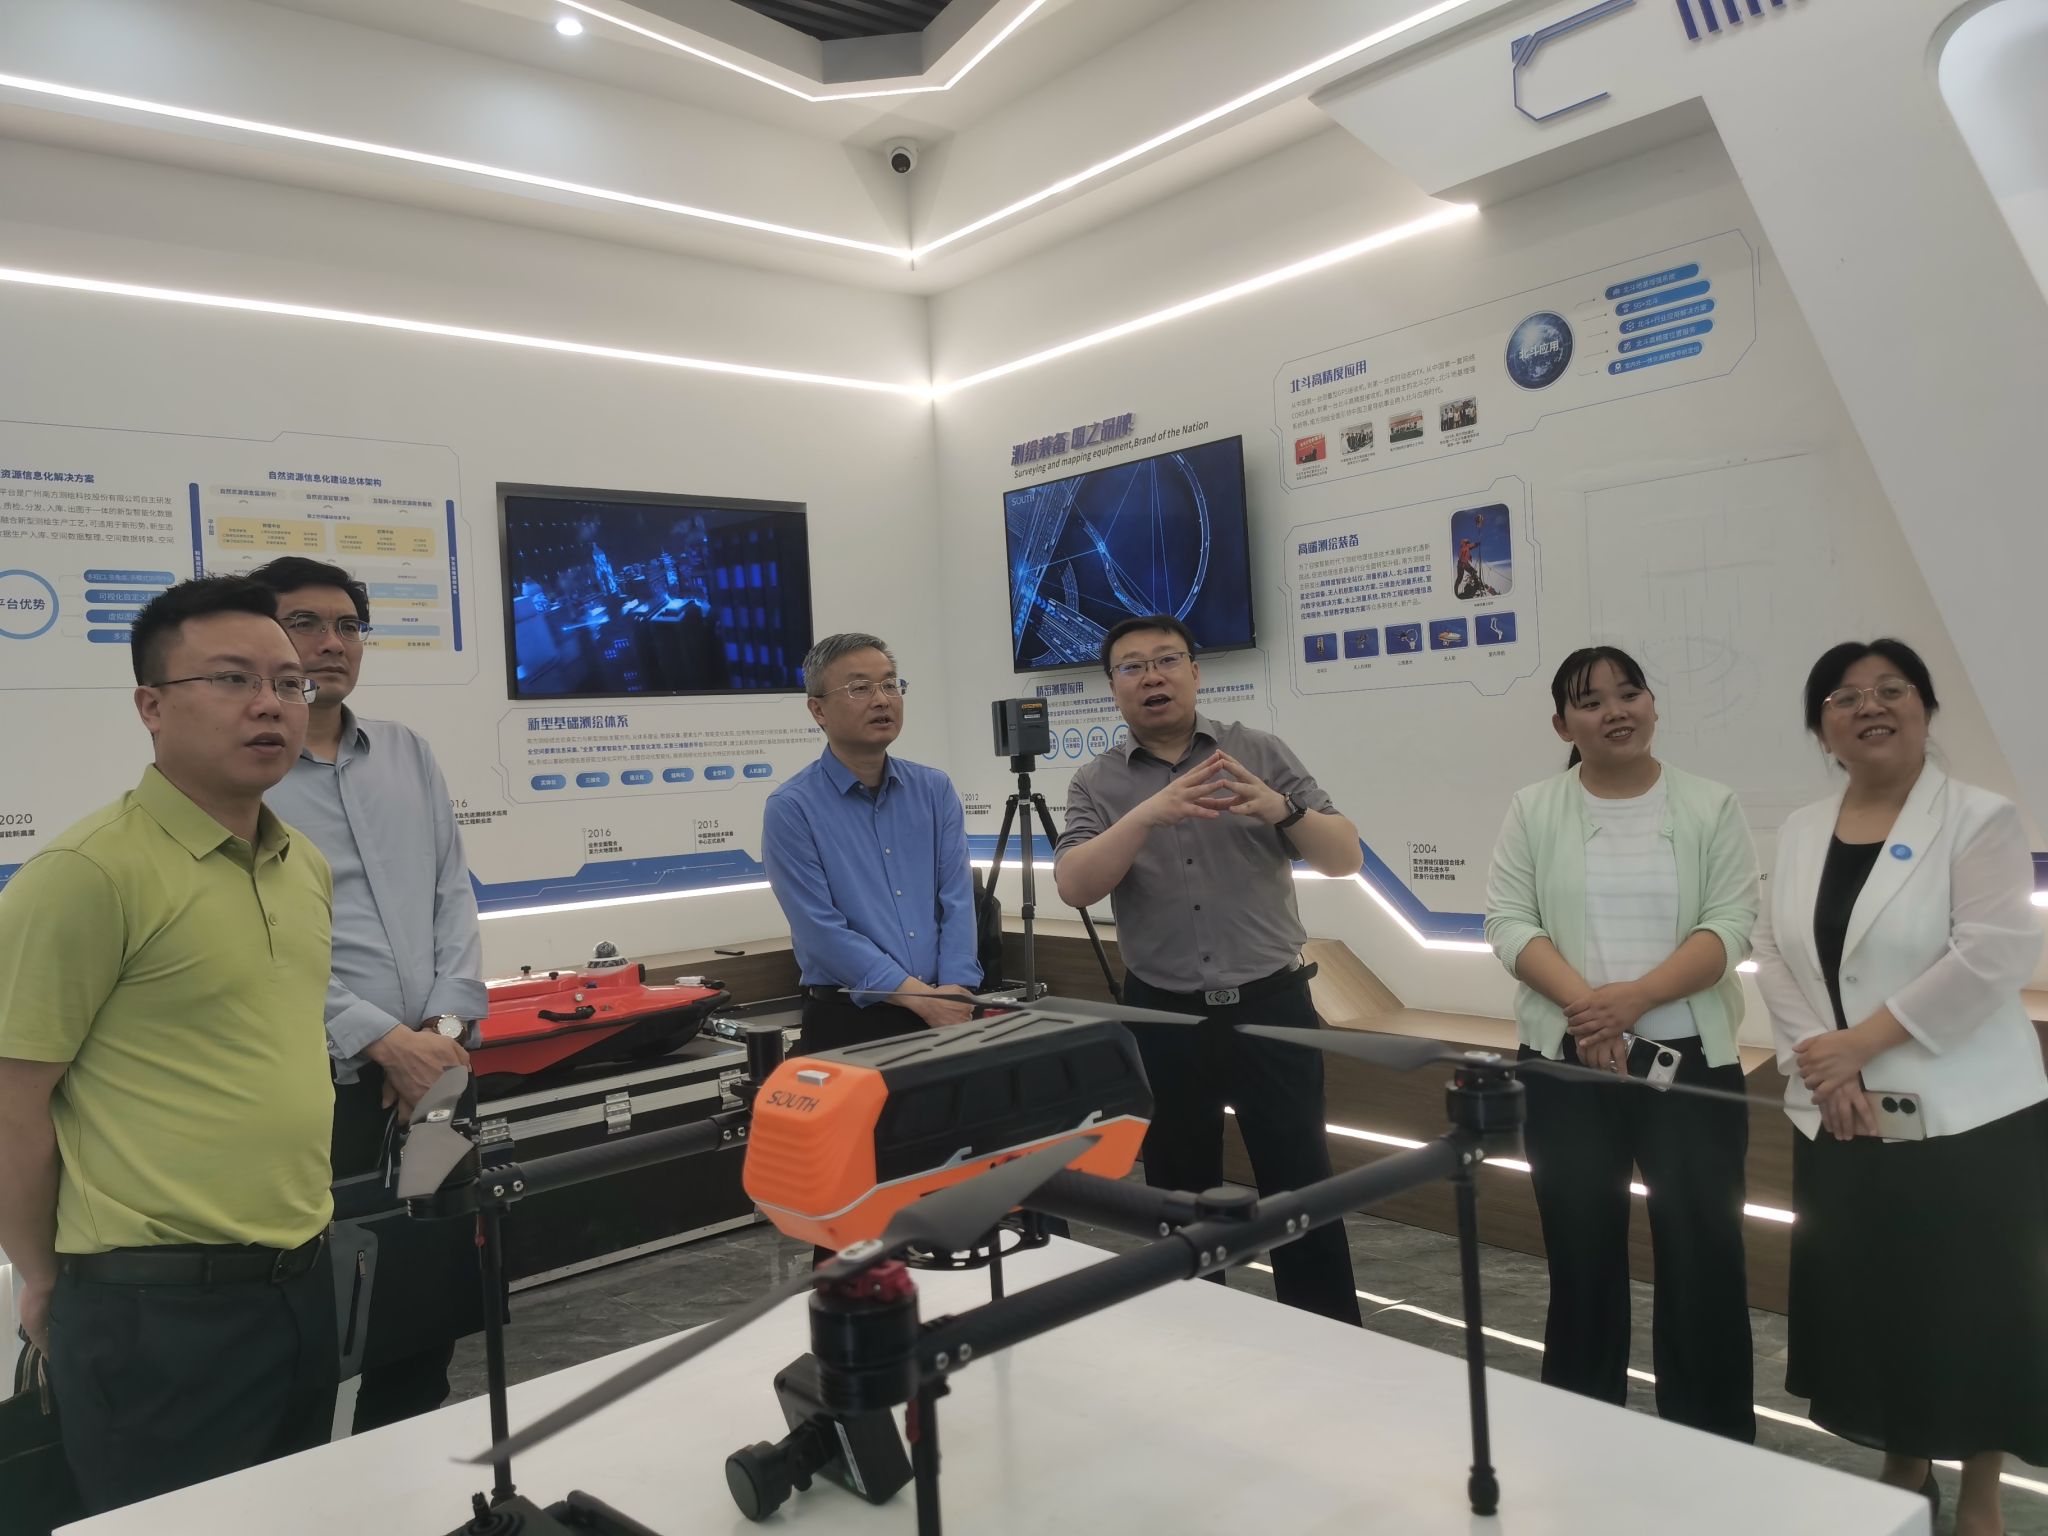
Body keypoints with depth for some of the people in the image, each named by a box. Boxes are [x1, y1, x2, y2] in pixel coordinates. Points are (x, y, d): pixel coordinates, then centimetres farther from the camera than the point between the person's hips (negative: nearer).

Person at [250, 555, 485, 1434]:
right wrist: (382, 1042, -18)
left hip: (431, 1079, 5)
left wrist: (446, 1025, -4)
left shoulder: (409, 755, 11)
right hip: (318, 1093, -5)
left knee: (435, 1304, 15)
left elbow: (454, 896, 10)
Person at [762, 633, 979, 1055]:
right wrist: (922, 997, -19)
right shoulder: (791, 809, -8)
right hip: (848, 1022, -4)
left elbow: (956, 901, 0)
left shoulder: (935, 790, 6)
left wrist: (956, 991, -15)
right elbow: (822, 930, -14)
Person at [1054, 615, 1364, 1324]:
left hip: (1271, 1005, -1)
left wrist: (1283, 810, -24)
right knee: (1180, 1194, 12)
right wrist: (1148, 815, -28)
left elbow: (1346, 858, -3)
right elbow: (1074, 886, -13)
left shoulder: (1260, 753, 1)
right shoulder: (1096, 781, 2)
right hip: (1163, 1019, 1)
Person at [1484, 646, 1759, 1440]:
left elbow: (1730, 925, -6)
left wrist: (1634, 997, -20)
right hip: (1566, 1063, 1)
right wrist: (1584, 1000, -19)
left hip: (1691, 1062, 0)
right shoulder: (1534, 810, 4)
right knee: (1582, 1252, 10)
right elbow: (1508, 921, -3)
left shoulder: (1710, 807, 2)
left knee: (1702, 1254, 3)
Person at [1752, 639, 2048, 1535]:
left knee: (1970, 1313, 5)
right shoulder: (1801, 832, 9)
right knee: (1871, 1307, 14)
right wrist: (1822, 1066, -10)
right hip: (1838, 1120, 5)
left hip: (1965, 1118, -4)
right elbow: (1774, 957, 4)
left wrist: (1860, 1042, -18)